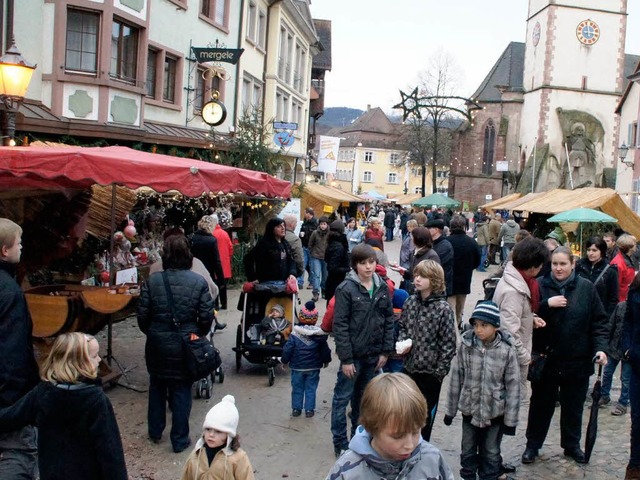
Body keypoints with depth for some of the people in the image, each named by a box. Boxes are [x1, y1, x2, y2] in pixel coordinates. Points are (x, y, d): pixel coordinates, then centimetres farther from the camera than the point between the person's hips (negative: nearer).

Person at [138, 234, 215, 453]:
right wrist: (198, 335, 11)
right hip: (185, 344, -1)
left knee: (157, 387, 20)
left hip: (157, 344, 1)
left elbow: (142, 315, -5)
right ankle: (180, 439, 16)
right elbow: (206, 316, -8)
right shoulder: (198, 282, -10)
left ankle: (155, 432, 34)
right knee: (181, 390, 9)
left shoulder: (152, 281, -9)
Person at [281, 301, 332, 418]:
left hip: (297, 367, 0)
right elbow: (325, 349, 0)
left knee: (297, 388, 11)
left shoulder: (295, 334, -11)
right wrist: (326, 360, 18)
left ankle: (296, 409, 17)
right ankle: (309, 409, 11)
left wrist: (285, 361, 7)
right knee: (311, 388, 9)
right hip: (313, 367, 1)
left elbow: (287, 349, -9)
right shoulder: (319, 335, -7)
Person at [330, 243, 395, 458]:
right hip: (353, 354, -4)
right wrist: (346, 359, -15)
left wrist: (385, 351, 2)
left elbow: (389, 319, 7)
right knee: (342, 398, 5)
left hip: (374, 354, 5)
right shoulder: (346, 289, -12)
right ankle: (340, 444, 16)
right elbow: (340, 325, -13)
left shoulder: (382, 288, 2)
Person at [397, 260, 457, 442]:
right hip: (409, 367, 5)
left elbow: (448, 343, -14)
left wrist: (440, 372, -13)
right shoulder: (411, 302, 1)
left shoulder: (443, 308, -16)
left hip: (430, 371, -5)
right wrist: (402, 342, -6)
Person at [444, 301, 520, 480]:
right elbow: (456, 378, -2)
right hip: (469, 410, 2)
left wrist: (510, 419, -6)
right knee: (468, 452, 17)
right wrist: (450, 410, 4)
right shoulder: (466, 345, -11)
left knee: (491, 454, 15)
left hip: (495, 412, -2)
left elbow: (513, 385, -9)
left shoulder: (507, 350, -15)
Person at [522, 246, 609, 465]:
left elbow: (599, 322, 0)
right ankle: (532, 445, 27)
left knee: (574, 406, 17)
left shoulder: (586, 288, -3)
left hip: (577, 360, 1)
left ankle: (572, 445, 36)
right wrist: (547, 304, -22)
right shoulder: (540, 286, -6)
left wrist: (600, 347, -11)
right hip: (546, 359, -1)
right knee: (541, 404, 13)